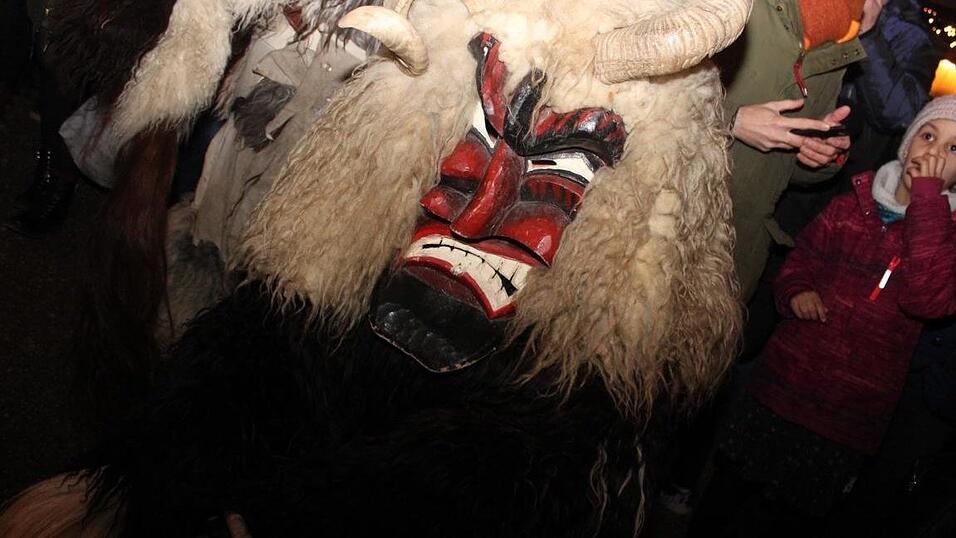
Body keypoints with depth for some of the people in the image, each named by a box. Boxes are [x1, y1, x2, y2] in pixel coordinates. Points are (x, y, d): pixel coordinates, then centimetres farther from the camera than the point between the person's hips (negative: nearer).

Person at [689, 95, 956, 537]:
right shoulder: (851, 206, 5)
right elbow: (798, 264, 17)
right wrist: (795, 292, -6)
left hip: (846, 420, -2)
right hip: (779, 389, 3)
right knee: (727, 489, 12)